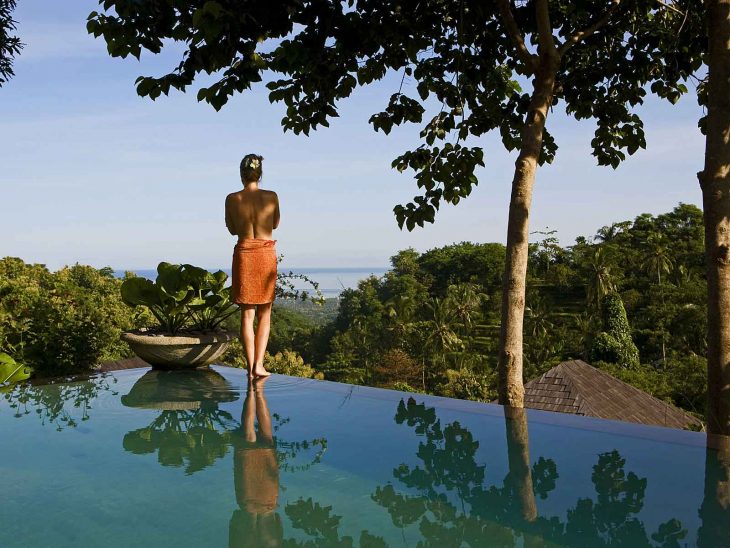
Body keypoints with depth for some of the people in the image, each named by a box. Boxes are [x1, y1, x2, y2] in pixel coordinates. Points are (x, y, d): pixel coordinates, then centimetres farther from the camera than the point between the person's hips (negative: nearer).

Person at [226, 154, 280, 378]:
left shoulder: (232, 199, -4)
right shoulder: (271, 197, -4)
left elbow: (232, 229, 9)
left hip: (243, 253, 0)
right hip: (266, 253, 0)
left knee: (247, 313, 7)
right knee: (264, 314, 10)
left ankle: (250, 367, 7)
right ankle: (259, 364, 4)